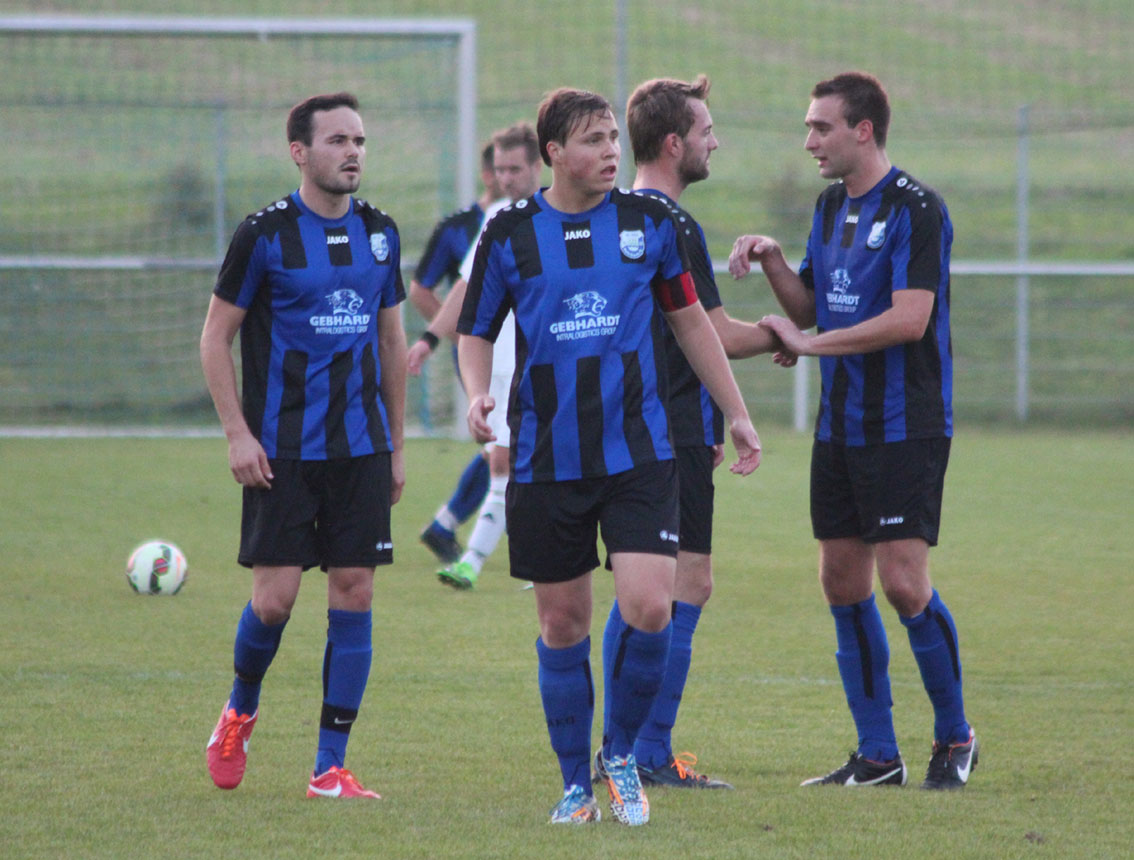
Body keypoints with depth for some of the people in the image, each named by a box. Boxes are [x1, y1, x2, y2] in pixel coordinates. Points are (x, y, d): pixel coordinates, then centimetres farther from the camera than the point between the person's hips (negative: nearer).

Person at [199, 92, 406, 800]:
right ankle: (240, 712, 24)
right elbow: (217, 336, -1)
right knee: (275, 598, -7)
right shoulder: (265, 234, -6)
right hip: (283, 449, -4)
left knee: (354, 594, -2)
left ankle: (332, 767, 2)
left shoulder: (380, 232, 8)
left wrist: (397, 446, 14)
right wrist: (238, 434, -8)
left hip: (361, 448, 4)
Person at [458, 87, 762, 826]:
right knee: (563, 623, 5)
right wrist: (478, 392, -12)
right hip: (547, 459, 0)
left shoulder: (648, 221, 2)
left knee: (649, 608, -14)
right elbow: (476, 332, 9)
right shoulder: (510, 233, 0)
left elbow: (690, 319, 14)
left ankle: (623, 756, 9)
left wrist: (738, 414, 15)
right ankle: (577, 783, 19)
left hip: (639, 454, 0)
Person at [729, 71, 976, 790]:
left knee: (904, 583, -11)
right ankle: (877, 755, 10)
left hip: (905, 427, -8)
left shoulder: (916, 209, -13)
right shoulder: (831, 206, 13)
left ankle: (956, 737, 7)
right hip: (840, 427, 8)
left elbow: (910, 319, -22)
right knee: (844, 583, 5)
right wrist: (772, 260, 2)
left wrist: (811, 344, -17)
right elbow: (810, 307, 20)